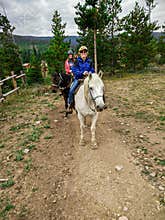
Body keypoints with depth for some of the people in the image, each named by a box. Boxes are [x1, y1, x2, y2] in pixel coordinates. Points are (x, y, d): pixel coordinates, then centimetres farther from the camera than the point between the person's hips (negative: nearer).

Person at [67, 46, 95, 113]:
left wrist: (90, 73, -14)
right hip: (78, 78, -2)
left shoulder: (89, 61, 8)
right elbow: (74, 70, -9)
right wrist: (82, 73, -23)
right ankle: (69, 105, -5)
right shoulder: (77, 61, -1)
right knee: (71, 90, -21)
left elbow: (92, 70, 10)